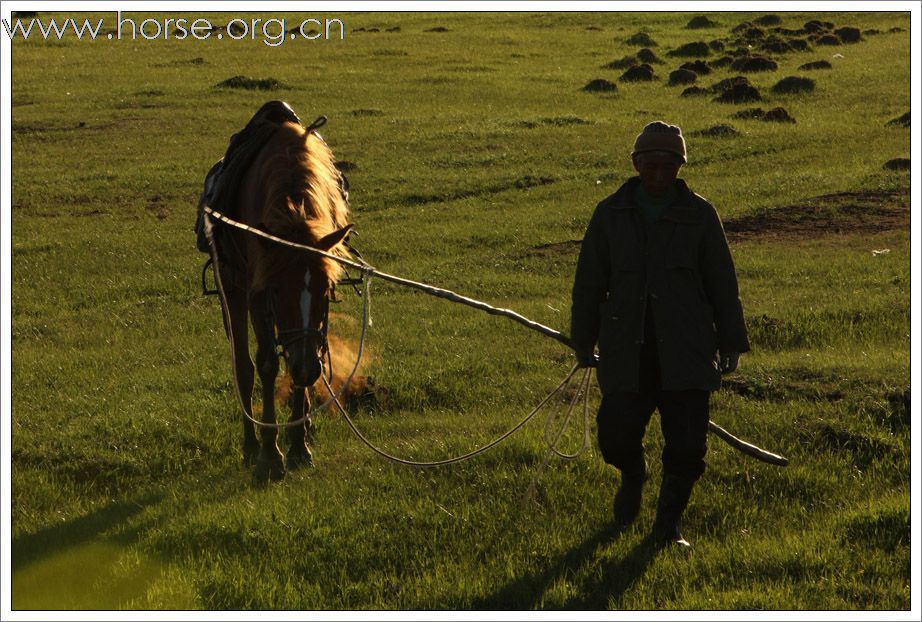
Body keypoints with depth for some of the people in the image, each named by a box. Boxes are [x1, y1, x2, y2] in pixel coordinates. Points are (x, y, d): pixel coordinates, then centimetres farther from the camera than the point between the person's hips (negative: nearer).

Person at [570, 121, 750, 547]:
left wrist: (731, 342, 7)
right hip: (627, 351, 1)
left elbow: (722, 284, 7)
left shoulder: (699, 215, 3)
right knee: (616, 437, -7)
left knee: (687, 444, -6)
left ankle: (669, 524, 15)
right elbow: (589, 283, 11)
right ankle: (633, 476, 30)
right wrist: (583, 342, 12)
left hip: (686, 352, 0)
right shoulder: (611, 214, 5)